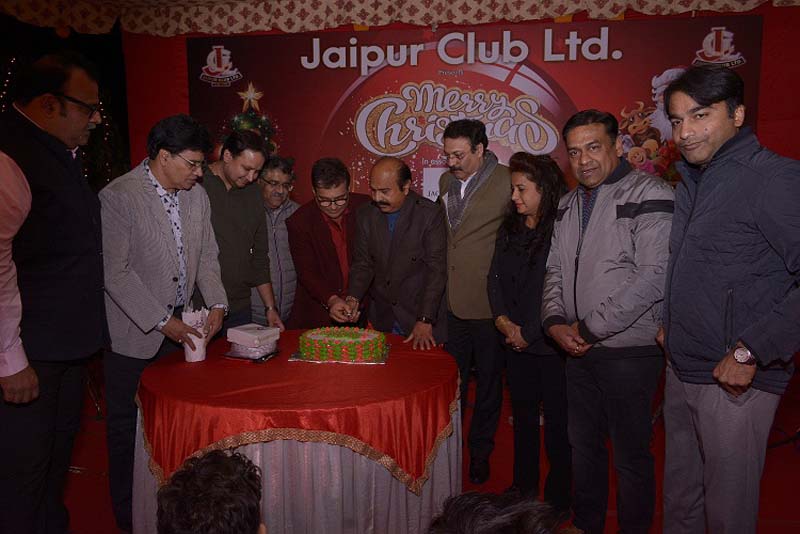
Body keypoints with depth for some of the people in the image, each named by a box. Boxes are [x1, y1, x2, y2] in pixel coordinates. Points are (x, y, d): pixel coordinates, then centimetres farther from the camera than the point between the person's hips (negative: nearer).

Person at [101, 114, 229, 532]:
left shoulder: (197, 196, 5)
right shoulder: (118, 197, -15)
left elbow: (206, 257, 10)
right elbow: (115, 273, -18)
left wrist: (216, 303, -4)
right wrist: (161, 322, -18)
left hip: (180, 329, 5)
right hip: (133, 334, -5)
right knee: (127, 427, 10)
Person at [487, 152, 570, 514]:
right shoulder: (510, 229, 9)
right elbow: (495, 277, 8)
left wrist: (528, 333, -13)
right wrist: (502, 319, -6)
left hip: (549, 344, -6)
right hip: (516, 343, 7)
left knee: (557, 420, 6)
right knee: (523, 415, 18)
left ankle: (558, 498, 24)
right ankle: (524, 486, 34)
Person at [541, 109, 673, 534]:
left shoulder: (649, 196, -12)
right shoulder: (569, 205, 11)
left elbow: (653, 278, -20)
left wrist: (589, 327, -16)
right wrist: (555, 321, -4)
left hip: (630, 351, -6)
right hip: (579, 351, 7)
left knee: (630, 454, 7)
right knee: (583, 446, 18)